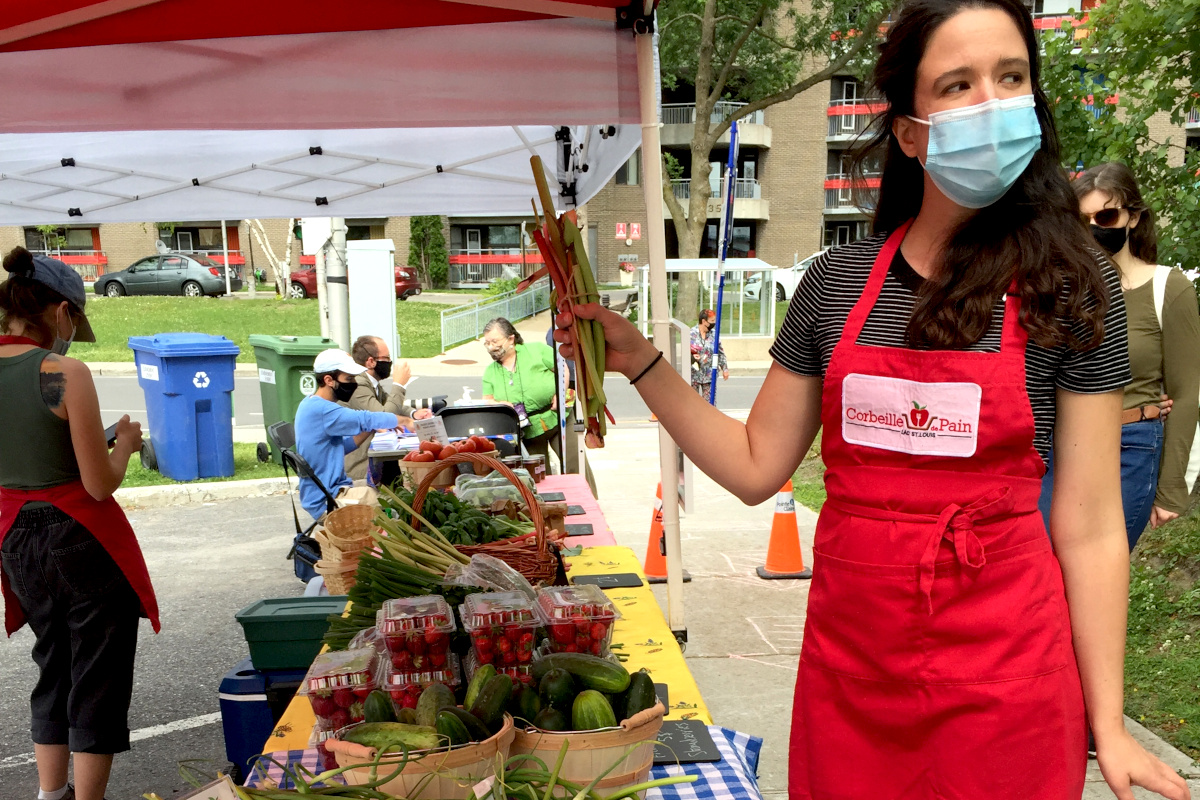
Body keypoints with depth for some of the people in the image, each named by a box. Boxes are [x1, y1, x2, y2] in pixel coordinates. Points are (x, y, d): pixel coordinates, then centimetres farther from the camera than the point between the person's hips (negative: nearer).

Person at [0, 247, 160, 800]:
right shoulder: (66, 372, -19)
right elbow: (101, 484, -18)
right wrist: (126, 442, 0)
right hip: (80, 539, -7)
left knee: (53, 669, 25)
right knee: (98, 678, 9)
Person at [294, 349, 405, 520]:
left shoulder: (311, 404, 11)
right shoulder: (321, 410, -22)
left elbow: (340, 447, 16)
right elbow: (364, 420, -26)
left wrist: (371, 429, 2)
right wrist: (405, 421, -12)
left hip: (335, 488, 10)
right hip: (326, 503, -10)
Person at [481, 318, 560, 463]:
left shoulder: (536, 349, -1)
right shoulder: (490, 372, 10)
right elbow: (486, 401, 5)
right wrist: (499, 405, -17)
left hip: (556, 420, -3)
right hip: (527, 433, 3)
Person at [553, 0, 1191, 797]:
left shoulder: (1070, 285, -6)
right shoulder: (836, 282, 0)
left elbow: (1088, 527, -5)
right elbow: (756, 466, 3)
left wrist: (1108, 726, -5)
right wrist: (642, 363, -6)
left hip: (1002, 676, -2)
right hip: (846, 661, 3)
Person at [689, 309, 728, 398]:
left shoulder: (714, 333, 4)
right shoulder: (692, 333, -7)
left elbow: (720, 353, 12)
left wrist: (725, 368, 11)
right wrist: (692, 357, -22)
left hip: (709, 375, 2)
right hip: (694, 374, -2)